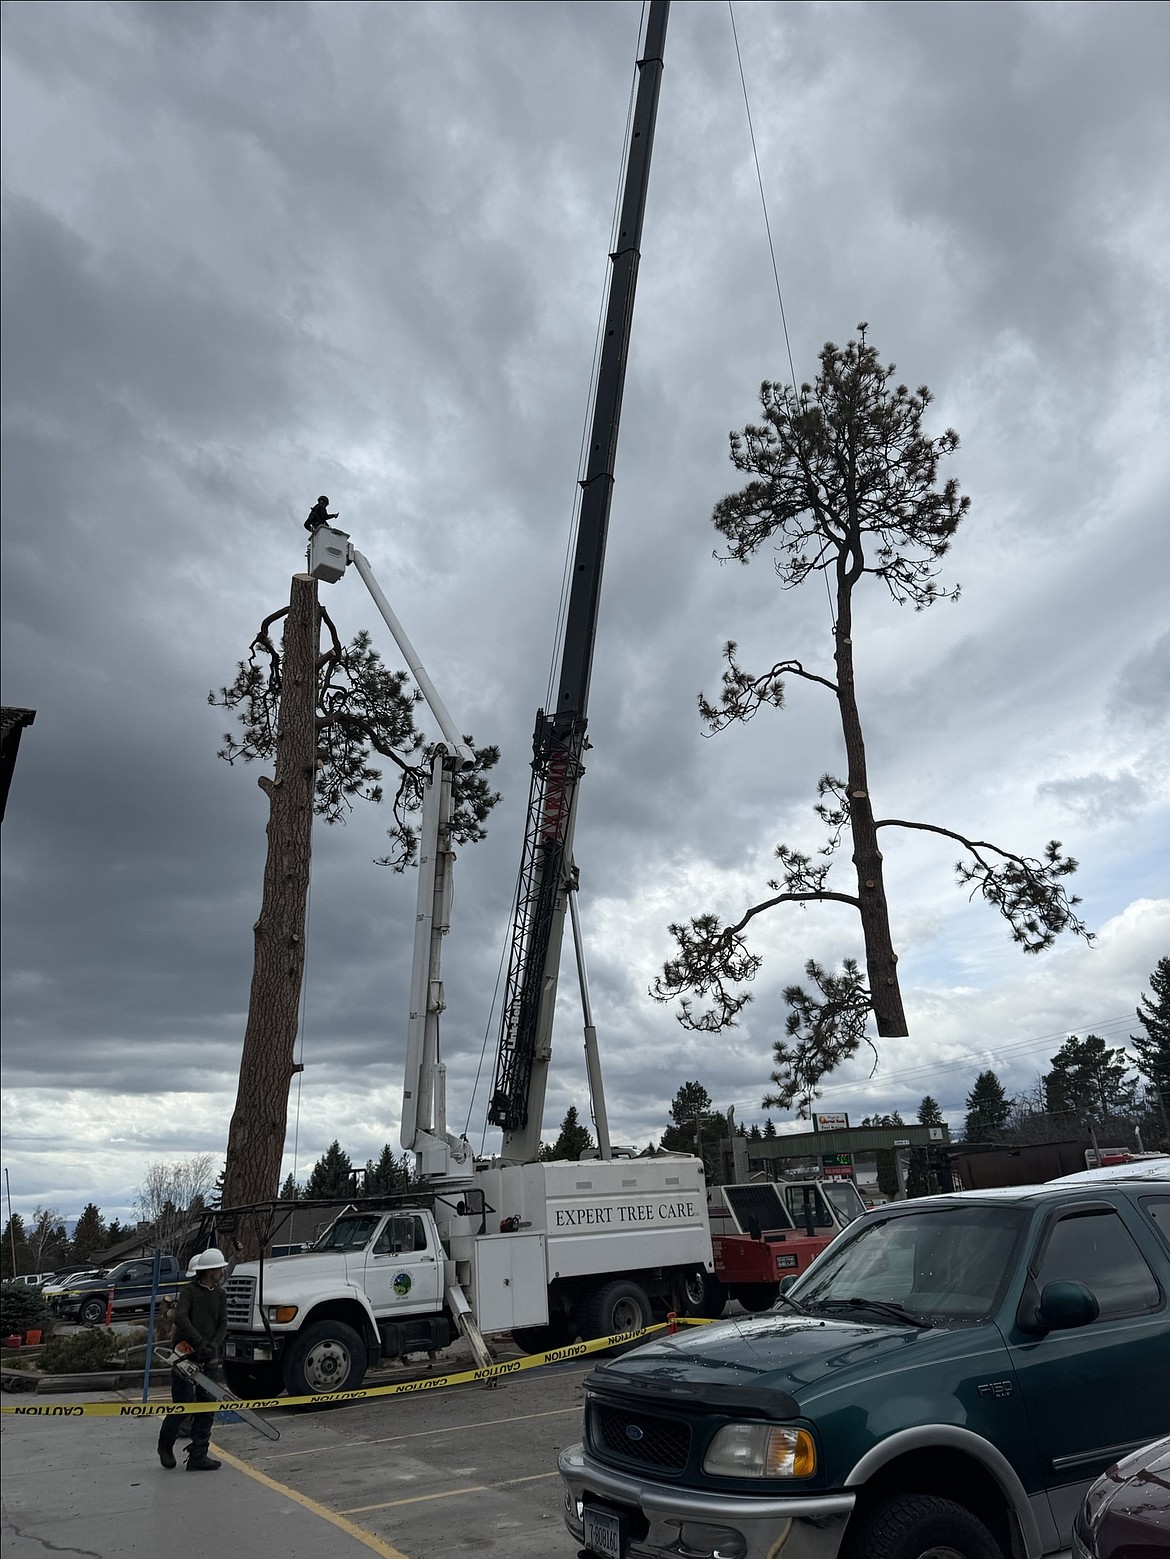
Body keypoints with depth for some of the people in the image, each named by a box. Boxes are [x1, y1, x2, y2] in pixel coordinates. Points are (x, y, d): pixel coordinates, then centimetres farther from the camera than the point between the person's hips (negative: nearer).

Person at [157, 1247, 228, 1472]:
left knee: (207, 1407, 3)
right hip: (185, 1358, -6)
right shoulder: (190, 1291, -8)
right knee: (182, 1407, 1)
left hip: (208, 1360, 6)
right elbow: (180, 1318, -24)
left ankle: (198, 1457, 10)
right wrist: (200, 1344, -30)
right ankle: (165, 1446, 28)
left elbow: (222, 1326, 6)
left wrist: (213, 1346, -14)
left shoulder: (220, 1296, 11)